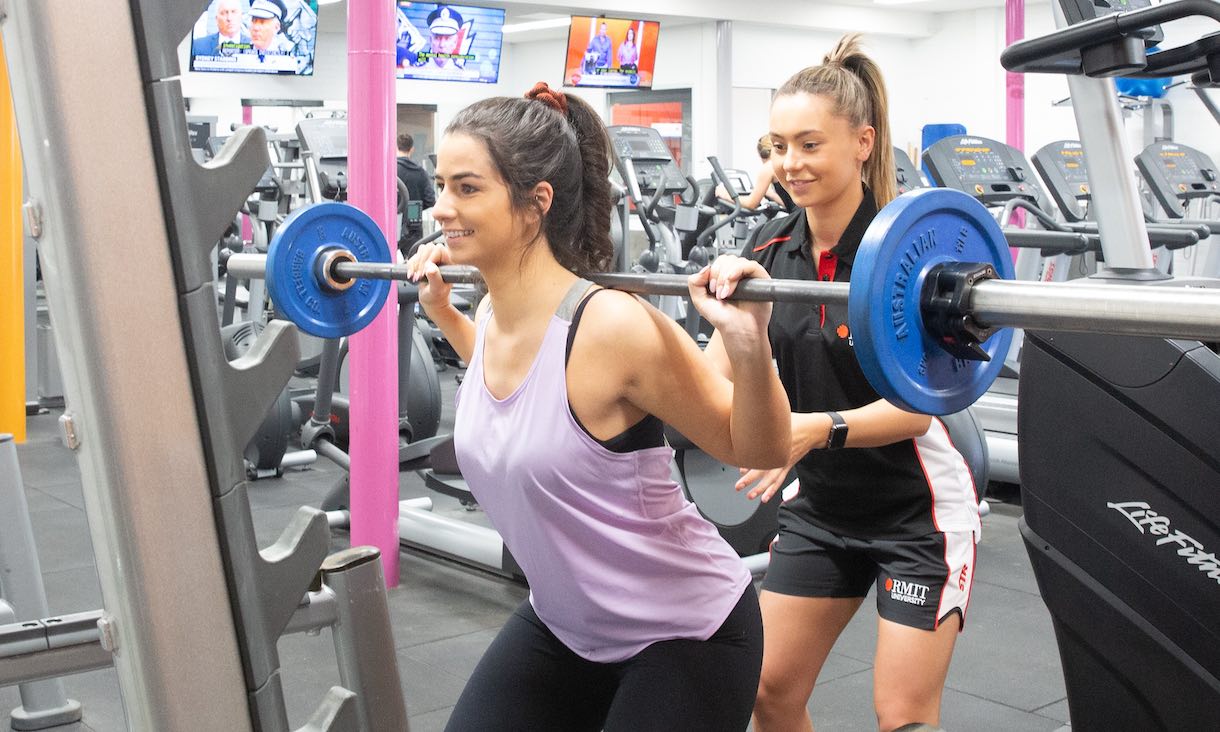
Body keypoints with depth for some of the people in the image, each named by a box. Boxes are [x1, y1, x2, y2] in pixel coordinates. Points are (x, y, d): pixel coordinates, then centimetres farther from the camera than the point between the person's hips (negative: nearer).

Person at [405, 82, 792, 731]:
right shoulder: (493, 314, -6)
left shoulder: (613, 326, -28)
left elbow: (757, 450, -18)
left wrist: (749, 343, -34)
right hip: (563, 623, 7)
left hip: (685, 634, -7)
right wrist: (440, 309, 13)